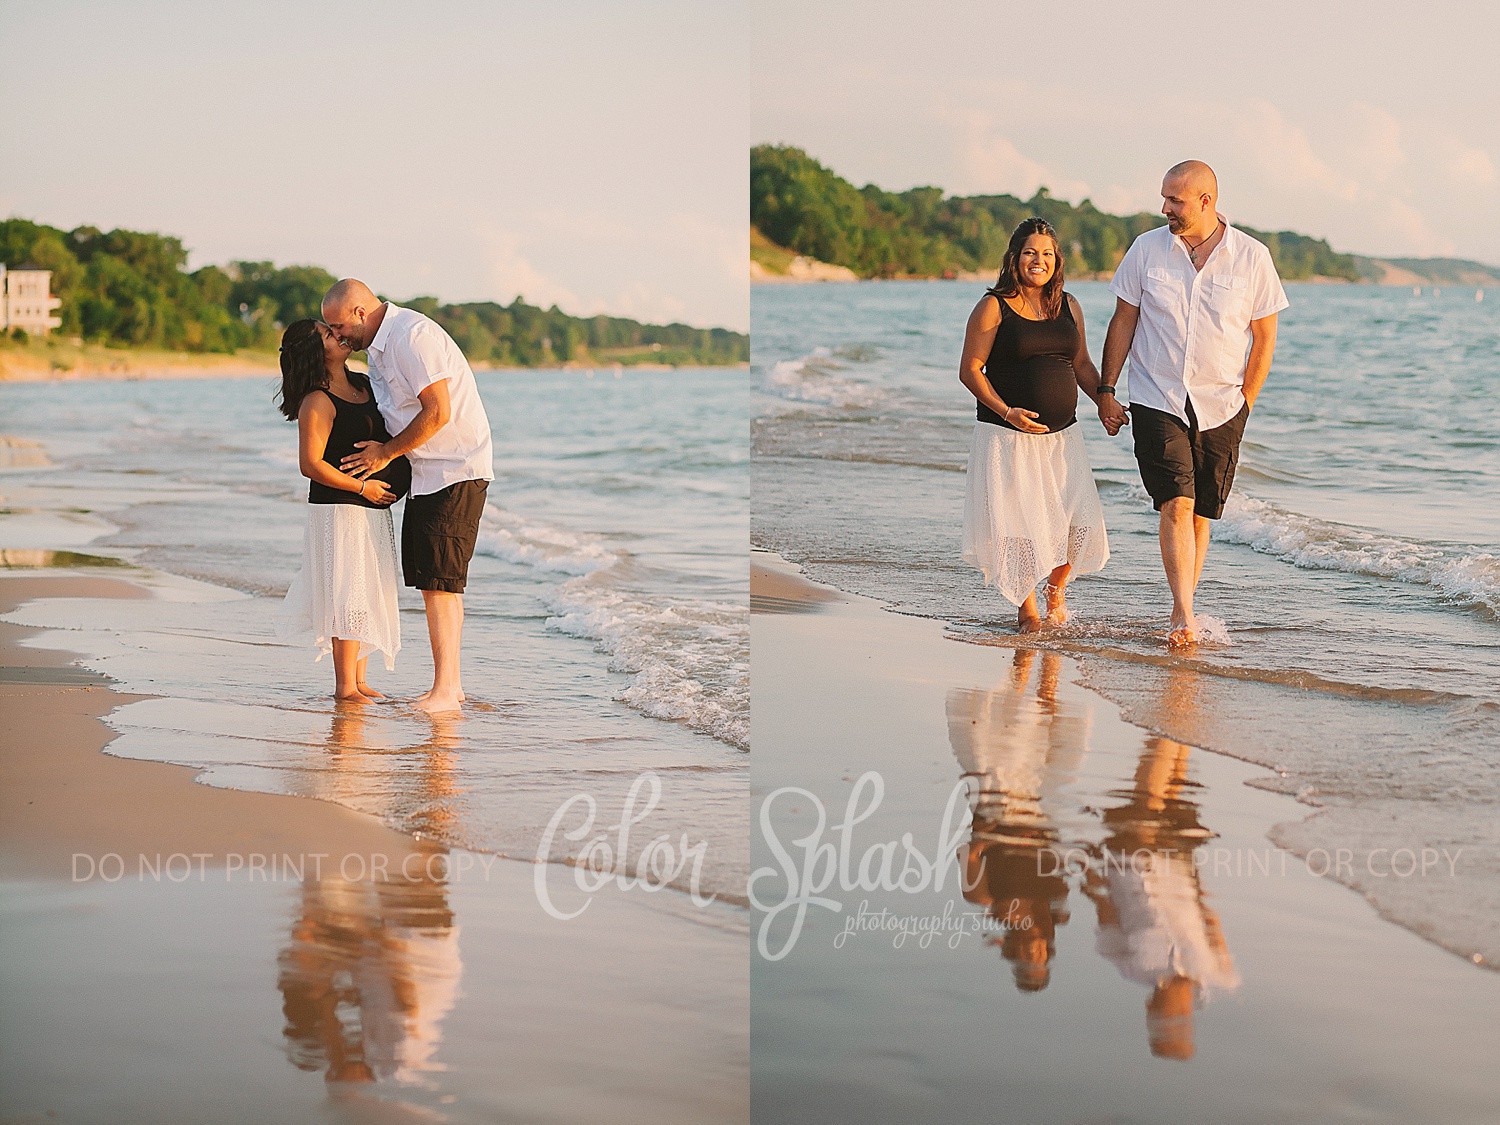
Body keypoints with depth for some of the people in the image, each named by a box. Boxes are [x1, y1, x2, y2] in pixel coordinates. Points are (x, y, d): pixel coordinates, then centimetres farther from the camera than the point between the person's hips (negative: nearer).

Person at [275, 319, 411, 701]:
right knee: (348, 593, -6)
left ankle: (359, 680, 20)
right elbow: (311, 465, -18)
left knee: (369, 593, 12)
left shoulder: (363, 384, 9)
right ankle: (345, 685, 1)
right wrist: (362, 487, -17)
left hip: (373, 508, 8)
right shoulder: (318, 402, -15)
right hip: (339, 509, -8)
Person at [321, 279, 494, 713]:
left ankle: (445, 689, -10)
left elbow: (438, 412, -23)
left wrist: (386, 453, -13)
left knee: (440, 579, -11)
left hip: (456, 472, -10)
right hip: (426, 473, 10)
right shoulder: (379, 347, 14)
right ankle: (450, 680, 15)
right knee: (426, 576, 10)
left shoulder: (412, 335, -18)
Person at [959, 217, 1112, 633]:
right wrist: (1006, 412, -19)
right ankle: (1026, 609, 17)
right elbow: (970, 369, -7)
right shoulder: (994, 307, -5)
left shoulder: (1067, 305, 11)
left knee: (1080, 523, -5)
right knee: (1018, 525, -5)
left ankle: (1056, 589, 24)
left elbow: (1082, 365, 19)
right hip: (1009, 438, -4)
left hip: (1061, 435, 4)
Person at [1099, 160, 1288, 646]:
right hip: (1157, 401, -1)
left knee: (1200, 514, 6)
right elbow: (1123, 323, 7)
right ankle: (1183, 615, -17)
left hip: (1221, 409, 1)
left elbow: (1264, 336, 3)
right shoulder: (1147, 249, 0)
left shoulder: (1251, 257, -3)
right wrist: (1106, 392, 5)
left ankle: (1183, 615, 17)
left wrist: (1245, 403, 1)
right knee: (1176, 504, -15)